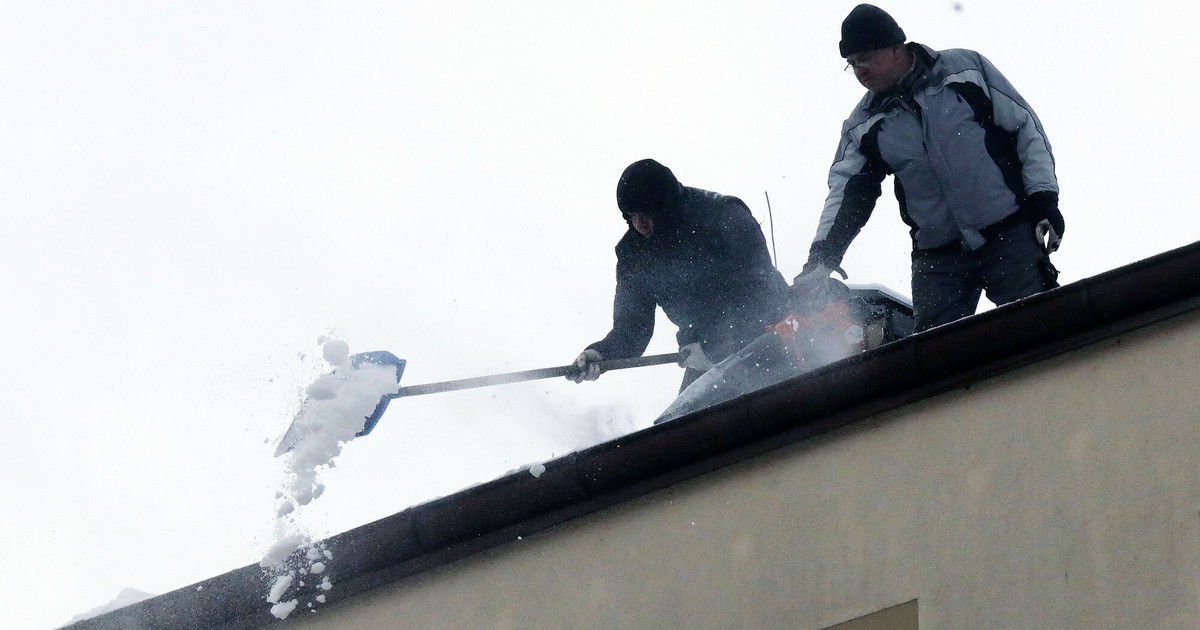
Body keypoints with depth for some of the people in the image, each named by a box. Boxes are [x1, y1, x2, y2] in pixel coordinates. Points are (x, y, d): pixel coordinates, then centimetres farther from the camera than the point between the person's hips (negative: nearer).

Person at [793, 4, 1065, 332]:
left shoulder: (966, 68, 1)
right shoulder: (863, 126, 9)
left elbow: (1026, 127, 1)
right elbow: (847, 194, 2)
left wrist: (1043, 197, -7)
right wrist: (822, 256, -13)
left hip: (1011, 235, -3)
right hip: (937, 258, 3)